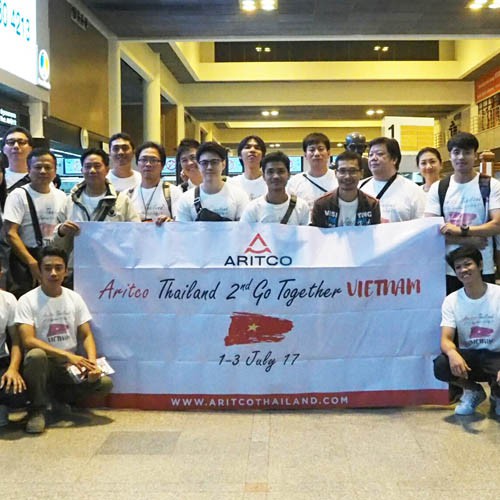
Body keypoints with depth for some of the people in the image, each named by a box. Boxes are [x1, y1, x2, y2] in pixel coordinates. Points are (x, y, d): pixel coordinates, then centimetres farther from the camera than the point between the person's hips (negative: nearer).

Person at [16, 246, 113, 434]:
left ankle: (61, 397, 9)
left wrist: (92, 362, -18)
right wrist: (68, 355, -26)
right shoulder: (27, 301, -9)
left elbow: (86, 336, 3)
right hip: (41, 365, -4)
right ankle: (37, 410, -13)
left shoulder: (74, 298, 4)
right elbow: (28, 341, -19)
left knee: (104, 383, -21)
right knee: (36, 355, -38)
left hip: (70, 366, 4)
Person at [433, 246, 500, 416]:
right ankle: (473, 391, 5)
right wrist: (453, 353, -40)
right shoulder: (451, 300, -4)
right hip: (469, 356, 2)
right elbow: (446, 338, -13)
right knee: (441, 366, -30)